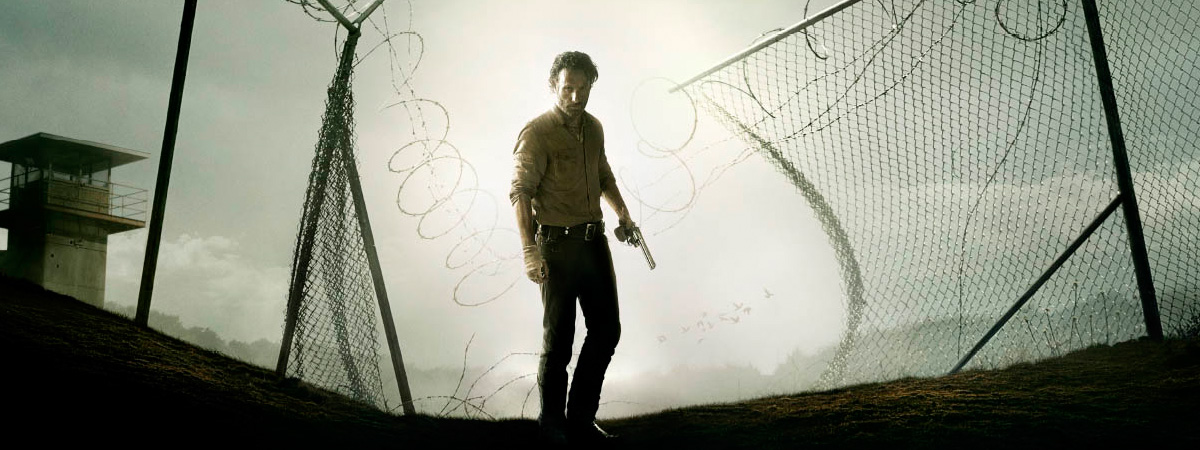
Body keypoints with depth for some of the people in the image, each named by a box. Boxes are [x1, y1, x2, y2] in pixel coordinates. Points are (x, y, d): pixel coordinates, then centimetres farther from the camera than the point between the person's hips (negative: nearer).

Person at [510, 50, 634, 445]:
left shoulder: (593, 127, 11)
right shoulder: (536, 133, -11)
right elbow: (521, 192, -18)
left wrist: (621, 210, 15)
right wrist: (529, 250, -26)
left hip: (594, 240, 7)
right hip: (557, 245, -7)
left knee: (607, 330, 10)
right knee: (558, 340, 2)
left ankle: (581, 417, 25)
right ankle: (552, 420, 21)